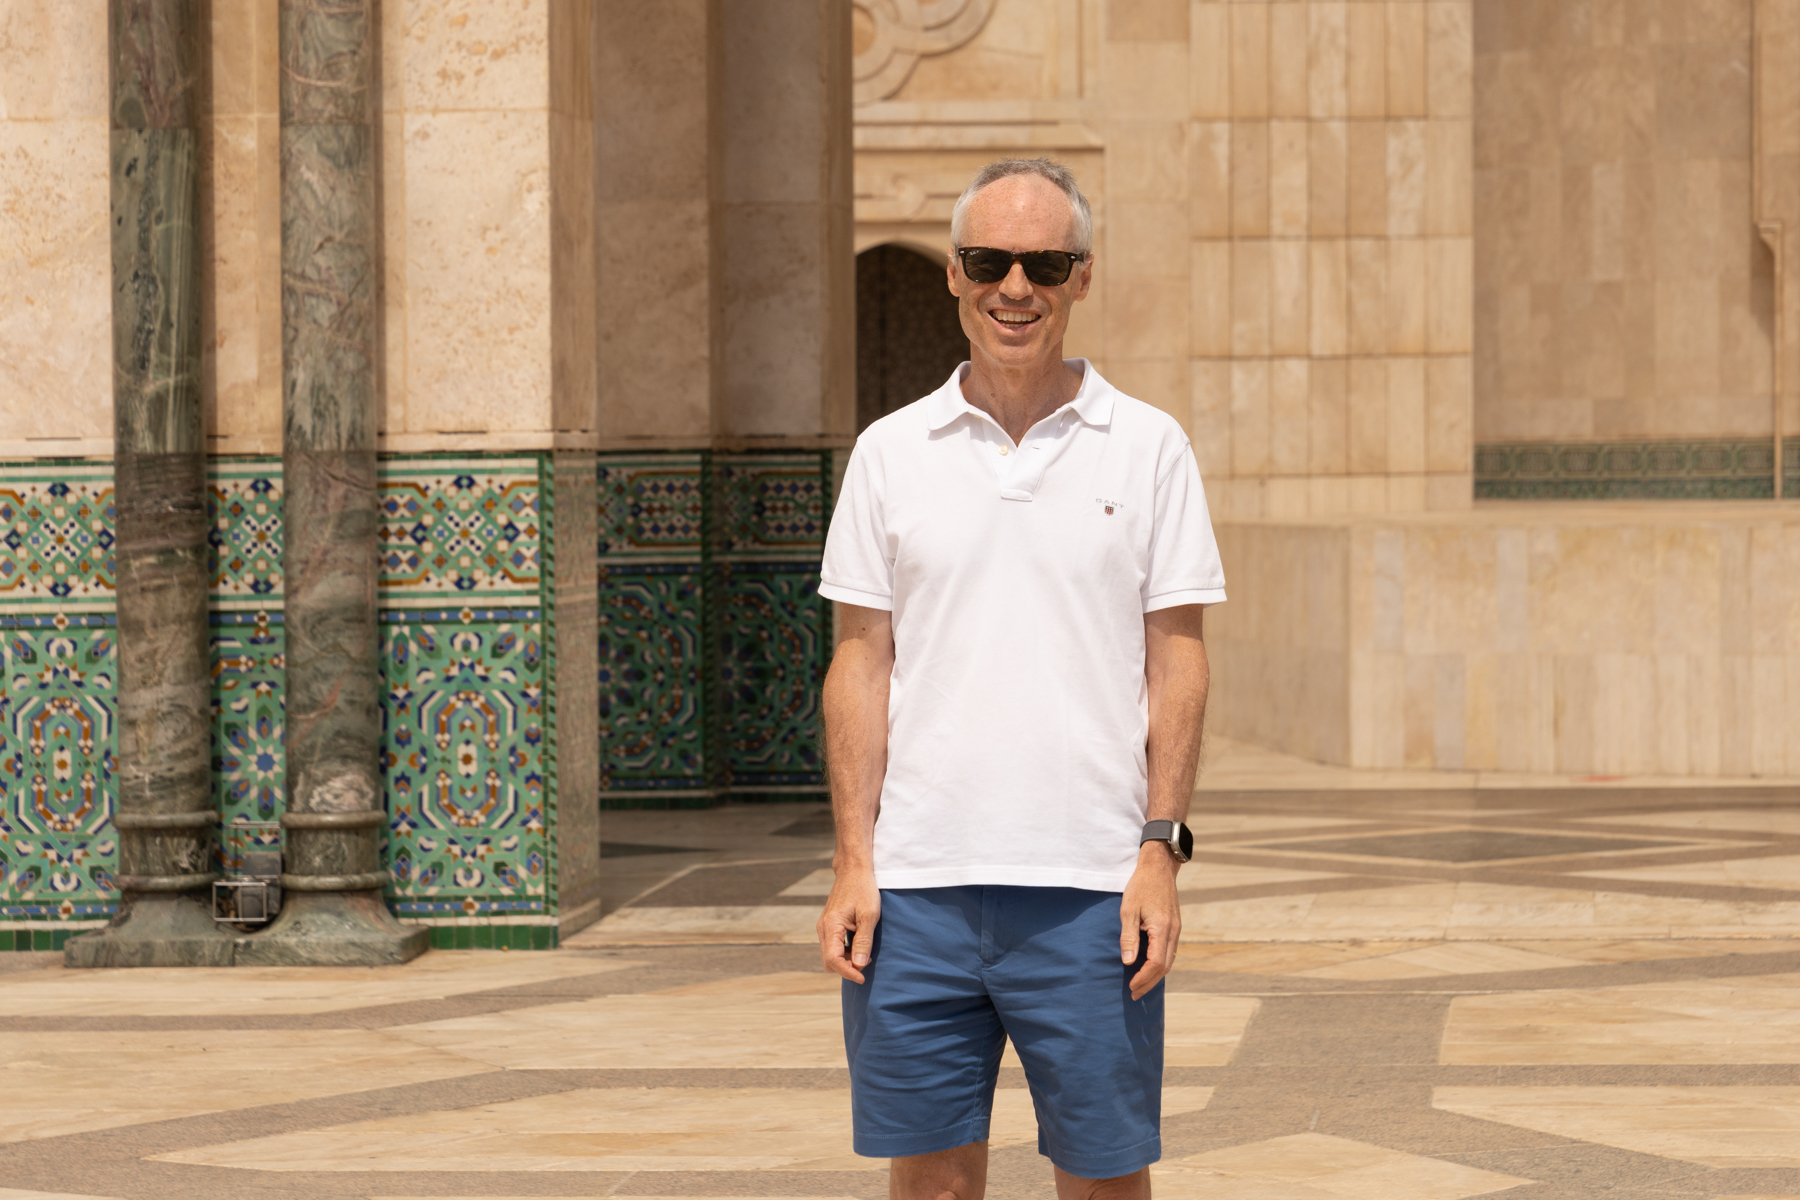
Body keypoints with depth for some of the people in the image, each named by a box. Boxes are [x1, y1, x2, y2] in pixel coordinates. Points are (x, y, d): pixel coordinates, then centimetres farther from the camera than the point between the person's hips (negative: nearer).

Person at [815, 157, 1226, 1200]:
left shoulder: (1148, 448, 4)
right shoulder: (892, 452, 8)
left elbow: (1177, 661, 4)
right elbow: (862, 662, 8)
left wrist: (1161, 849, -5)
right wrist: (854, 862, 0)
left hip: (1091, 882, -1)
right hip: (918, 880, 1)